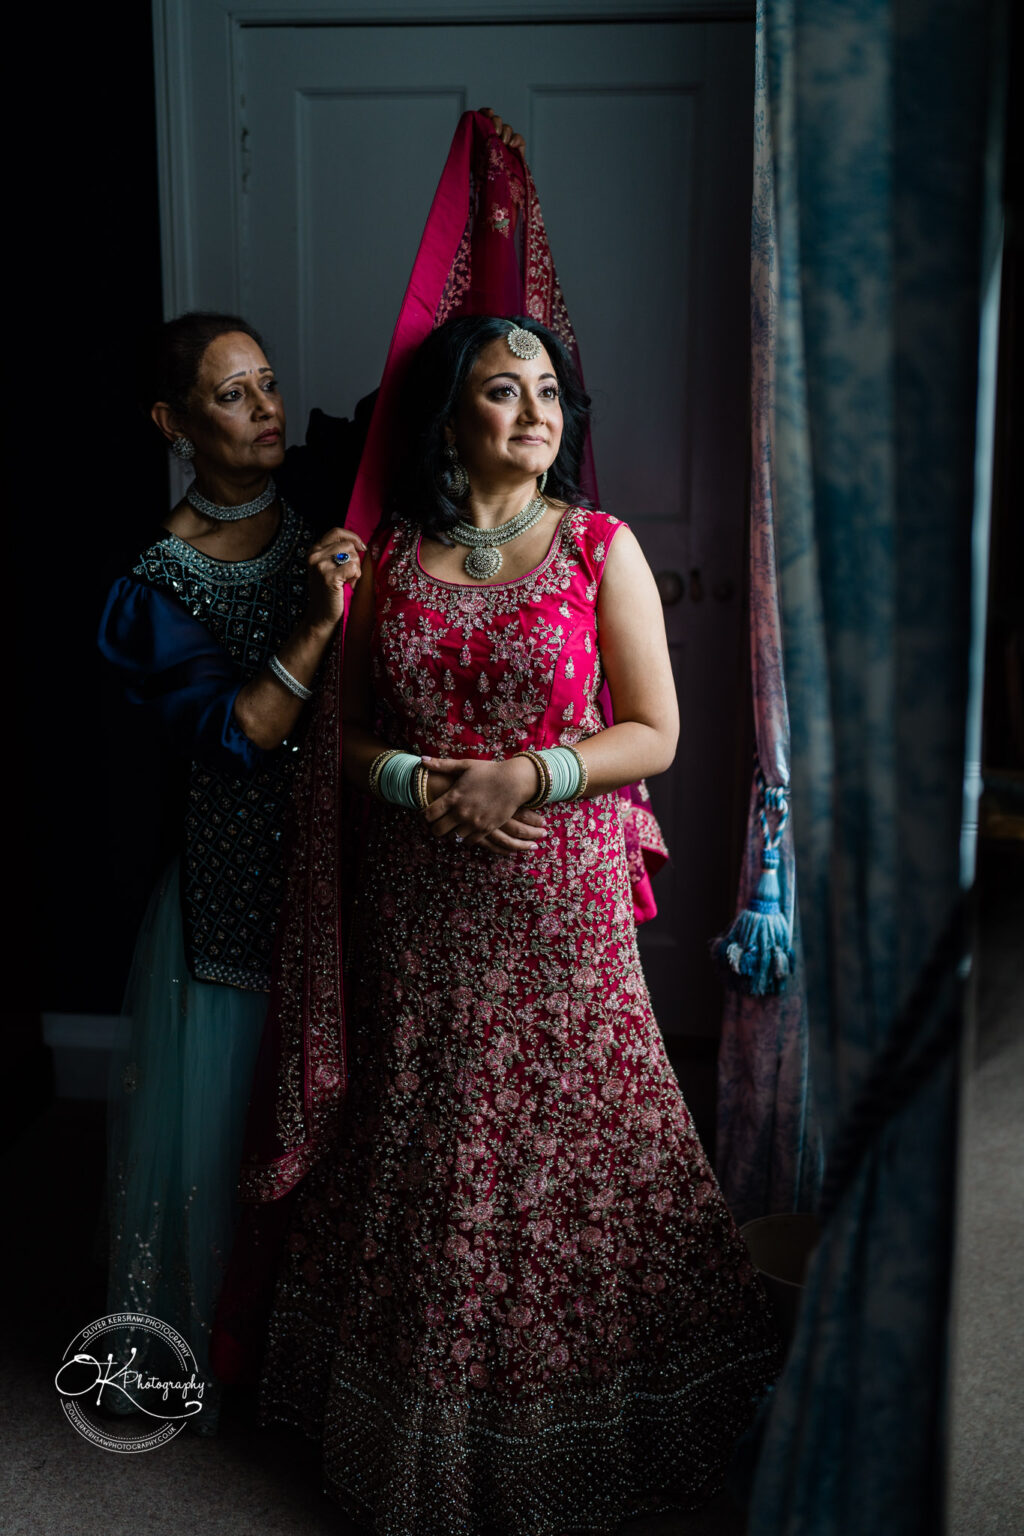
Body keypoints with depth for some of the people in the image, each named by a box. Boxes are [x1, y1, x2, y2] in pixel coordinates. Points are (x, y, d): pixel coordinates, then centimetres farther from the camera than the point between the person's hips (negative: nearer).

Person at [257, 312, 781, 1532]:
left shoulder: (601, 547, -1)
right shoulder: (388, 553, 5)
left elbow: (654, 733, -3)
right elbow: (343, 731, 9)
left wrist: (531, 776, -17)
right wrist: (413, 782, -12)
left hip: (561, 896, -2)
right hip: (418, 903, 2)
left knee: (569, 1135, 4)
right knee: (422, 1140, 10)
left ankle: (569, 1433, 26)